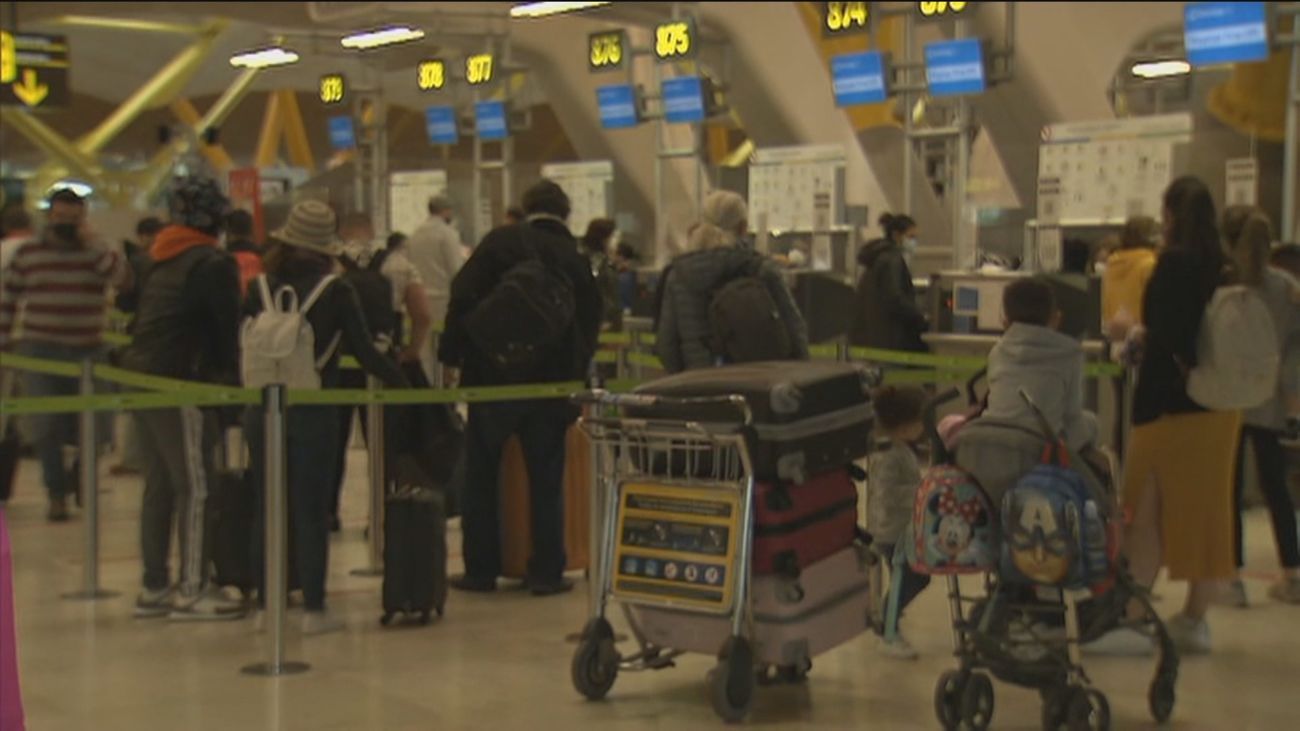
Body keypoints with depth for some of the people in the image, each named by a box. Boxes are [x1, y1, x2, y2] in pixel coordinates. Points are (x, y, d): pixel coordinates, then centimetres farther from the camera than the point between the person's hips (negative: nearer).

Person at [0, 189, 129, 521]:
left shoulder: (96, 252, 3)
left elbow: (123, 279, -16)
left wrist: (93, 242, -17)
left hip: (87, 350, 1)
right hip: (40, 349, 0)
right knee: (45, 424, -7)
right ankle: (57, 493, 2)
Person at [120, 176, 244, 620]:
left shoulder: (160, 259, 16)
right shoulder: (214, 264, -9)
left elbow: (139, 320, 19)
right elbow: (225, 333, -10)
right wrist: (230, 383, -1)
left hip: (139, 375, 8)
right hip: (177, 383, -8)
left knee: (159, 484, 13)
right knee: (195, 487, -3)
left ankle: (154, 588, 17)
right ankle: (191, 591, -1)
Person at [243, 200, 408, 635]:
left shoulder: (260, 288, 3)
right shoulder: (336, 292, -5)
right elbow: (364, 352, -5)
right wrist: (404, 385, 6)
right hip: (313, 414, -3)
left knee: (267, 510, 12)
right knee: (311, 512, 3)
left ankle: (266, 603, 16)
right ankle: (313, 609, 3)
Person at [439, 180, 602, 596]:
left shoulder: (501, 242, -2)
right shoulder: (578, 261, 6)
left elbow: (464, 296, -10)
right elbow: (589, 328, 10)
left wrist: (452, 354, -4)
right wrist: (573, 383, 18)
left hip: (492, 376, -2)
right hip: (551, 382, 2)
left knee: (480, 477, 9)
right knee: (546, 480, 9)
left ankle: (480, 570, 11)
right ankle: (546, 573, 8)